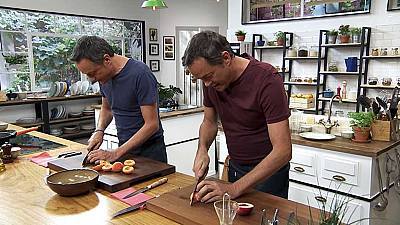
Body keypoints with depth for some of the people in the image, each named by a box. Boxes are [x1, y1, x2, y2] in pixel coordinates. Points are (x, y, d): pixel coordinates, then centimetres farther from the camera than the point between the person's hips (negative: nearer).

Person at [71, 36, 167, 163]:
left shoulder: (140, 74, -24)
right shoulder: (104, 76, -1)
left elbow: (152, 124, -23)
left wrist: (115, 154, -24)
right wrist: (99, 130, -4)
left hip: (149, 151, -6)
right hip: (124, 147, 6)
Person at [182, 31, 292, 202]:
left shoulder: (267, 80, -28)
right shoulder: (211, 81, -9)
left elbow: (283, 151, -30)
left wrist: (234, 189, -34)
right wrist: (202, 150, -14)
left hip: (268, 172, -5)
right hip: (234, 168, 6)